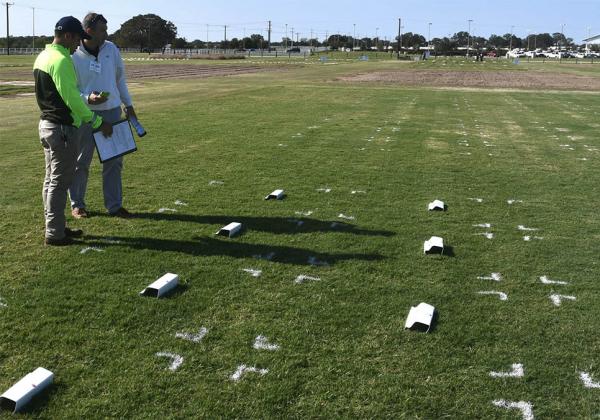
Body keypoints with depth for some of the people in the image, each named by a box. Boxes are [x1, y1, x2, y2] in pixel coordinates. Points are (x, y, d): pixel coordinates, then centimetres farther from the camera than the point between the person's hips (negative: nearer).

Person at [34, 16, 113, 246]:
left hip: (46, 124, 10)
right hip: (62, 129, -10)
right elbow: (72, 99, -21)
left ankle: (55, 227, 24)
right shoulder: (62, 60, -18)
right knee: (60, 182, -3)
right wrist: (98, 122, -15)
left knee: (51, 180, 15)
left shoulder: (42, 57, 12)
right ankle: (55, 234, 4)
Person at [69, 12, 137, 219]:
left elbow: (120, 78, 12)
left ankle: (114, 205, 18)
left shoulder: (111, 49, 1)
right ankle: (77, 204, 22)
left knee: (114, 161, 7)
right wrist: (87, 99, -26)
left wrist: (128, 104, 13)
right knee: (81, 161, 7)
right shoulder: (74, 56, -12)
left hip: (112, 111, 4)